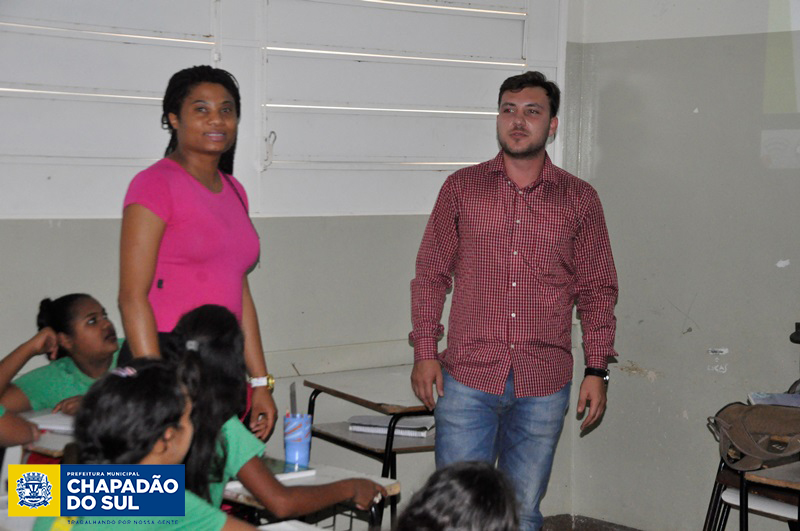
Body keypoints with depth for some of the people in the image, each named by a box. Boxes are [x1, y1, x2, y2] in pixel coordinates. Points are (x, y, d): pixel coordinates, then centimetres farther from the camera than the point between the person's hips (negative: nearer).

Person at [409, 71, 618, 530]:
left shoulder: (580, 199, 5)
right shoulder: (461, 188, 6)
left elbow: (598, 290, 7)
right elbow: (431, 274, 8)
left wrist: (597, 371, 1)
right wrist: (425, 352, 0)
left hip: (543, 388, 1)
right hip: (467, 380, 0)